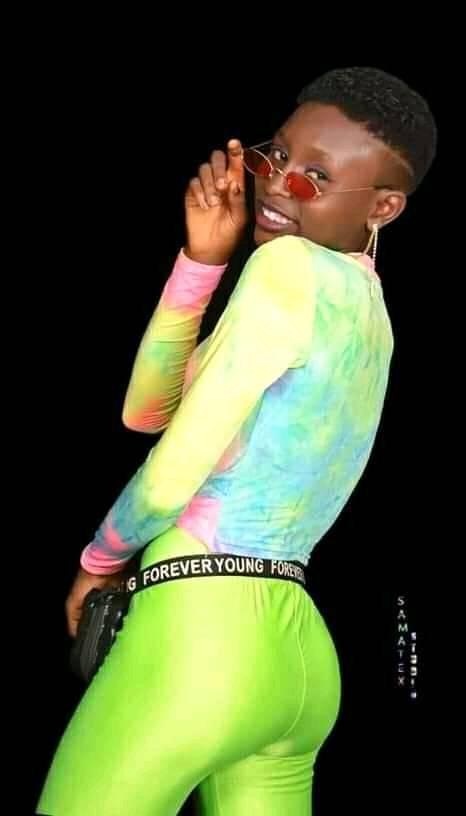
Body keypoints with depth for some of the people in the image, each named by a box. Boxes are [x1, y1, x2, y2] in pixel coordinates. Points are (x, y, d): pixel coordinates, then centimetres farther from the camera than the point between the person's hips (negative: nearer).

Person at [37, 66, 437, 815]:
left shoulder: (290, 266, -12)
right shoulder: (365, 310, 14)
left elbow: (173, 474, -12)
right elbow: (147, 409, 15)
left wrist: (98, 559, 7)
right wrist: (203, 256, 5)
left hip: (200, 630, -9)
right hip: (295, 651, 9)